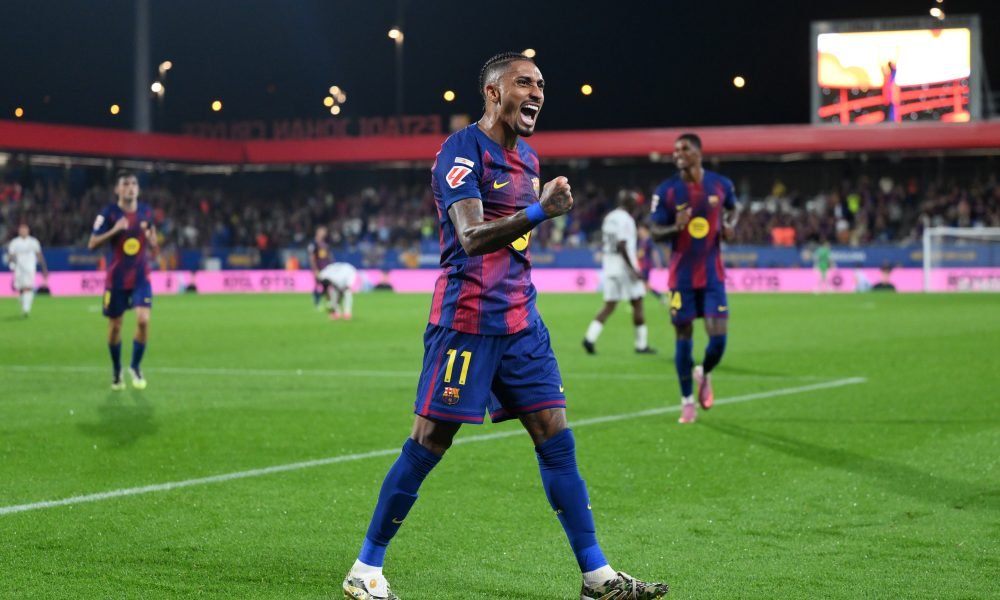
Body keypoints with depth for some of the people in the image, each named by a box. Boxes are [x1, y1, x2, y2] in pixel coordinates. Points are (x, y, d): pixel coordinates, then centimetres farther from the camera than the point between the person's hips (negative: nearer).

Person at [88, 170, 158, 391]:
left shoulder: (146, 211, 3)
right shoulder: (109, 213, -7)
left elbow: (153, 246, 16)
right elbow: (92, 244, -9)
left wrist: (150, 237, -8)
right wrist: (114, 230, -22)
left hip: (141, 277, 2)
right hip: (116, 279, -2)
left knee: (143, 320, -16)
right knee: (115, 326, 6)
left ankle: (135, 367, 4)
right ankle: (116, 370, 27)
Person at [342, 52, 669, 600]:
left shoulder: (526, 157, 15)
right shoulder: (461, 151, -12)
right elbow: (471, 237, -25)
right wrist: (539, 211, -38)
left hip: (519, 319, 8)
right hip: (466, 320, -8)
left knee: (556, 439, 3)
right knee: (428, 443, -3)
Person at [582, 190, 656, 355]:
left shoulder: (609, 218, 13)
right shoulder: (625, 219, -13)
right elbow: (622, 246, -20)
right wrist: (633, 269, -18)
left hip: (609, 266, 8)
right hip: (624, 266, -8)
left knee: (609, 305, 7)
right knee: (637, 303, 3)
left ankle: (590, 337, -9)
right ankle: (641, 344, 6)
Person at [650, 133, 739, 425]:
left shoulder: (721, 184, 0)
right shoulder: (666, 191, -6)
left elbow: (732, 209, 20)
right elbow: (655, 232, -3)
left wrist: (730, 226, -2)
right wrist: (675, 228, -24)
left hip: (712, 275, 1)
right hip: (682, 277, -1)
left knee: (718, 336, -8)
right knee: (683, 336, 2)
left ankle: (704, 373, 26)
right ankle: (687, 400, 15)